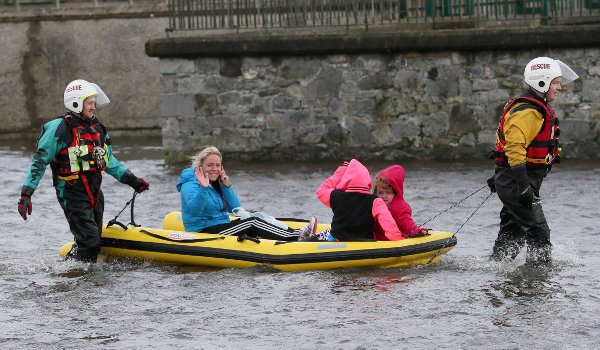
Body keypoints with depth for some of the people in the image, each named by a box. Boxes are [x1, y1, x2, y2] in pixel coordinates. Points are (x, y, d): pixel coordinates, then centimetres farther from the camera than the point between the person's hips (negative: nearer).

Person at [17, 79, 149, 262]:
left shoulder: (96, 127, 12)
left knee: (93, 242, 10)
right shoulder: (60, 129, -11)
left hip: (94, 193, 8)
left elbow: (108, 160, 24)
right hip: (72, 196, -8)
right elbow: (39, 161, -11)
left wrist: (131, 180, 19)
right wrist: (26, 194, -18)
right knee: (90, 244, -17)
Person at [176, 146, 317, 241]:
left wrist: (227, 186, -4)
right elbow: (194, 209, -31)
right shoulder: (190, 183, -12)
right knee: (252, 223, -18)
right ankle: (298, 236, -22)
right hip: (203, 233, -9)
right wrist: (203, 188, -43)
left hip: (221, 228, 9)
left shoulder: (217, 183, 13)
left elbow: (235, 208, 7)